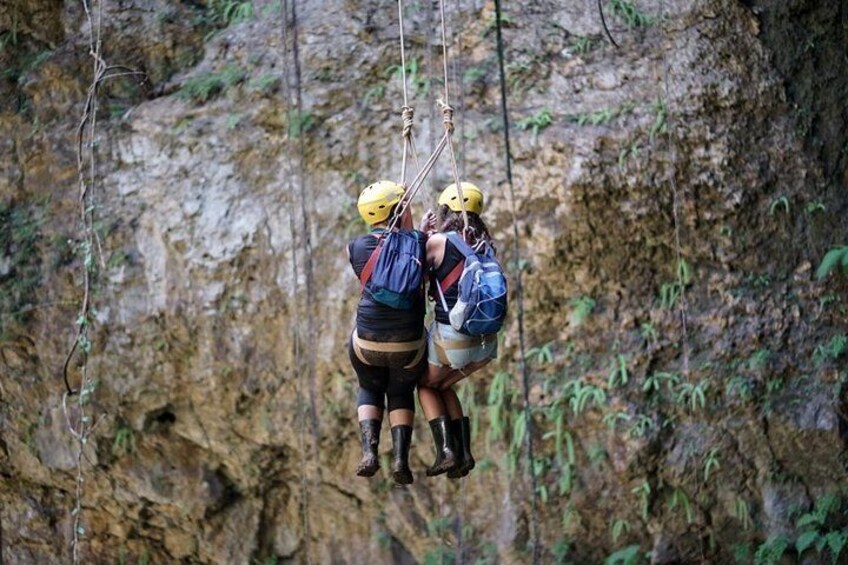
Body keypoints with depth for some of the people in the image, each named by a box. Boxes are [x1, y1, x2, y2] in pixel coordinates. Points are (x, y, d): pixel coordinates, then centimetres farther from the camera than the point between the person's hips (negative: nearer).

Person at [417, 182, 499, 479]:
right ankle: (464, 452, 15)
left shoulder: (438, 241, -9)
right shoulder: (483, 246, 9)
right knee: (444, 386, 28)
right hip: (486, 343, 6)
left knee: (426, 384, 23)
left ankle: (446, 451, 6)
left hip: (451, 338, -5)